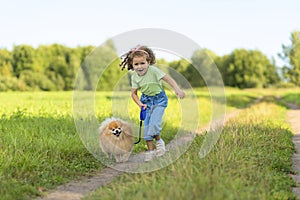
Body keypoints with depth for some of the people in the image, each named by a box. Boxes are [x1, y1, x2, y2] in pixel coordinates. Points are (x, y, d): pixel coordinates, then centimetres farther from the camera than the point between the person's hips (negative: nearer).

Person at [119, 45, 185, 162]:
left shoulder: (153, 70, -22)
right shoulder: (134, 77, -8)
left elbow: (167, 78, -23)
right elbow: (133, 93, 0)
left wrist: (177, 89, -35)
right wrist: (139, 103, -16)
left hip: (159, 99, -4)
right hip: (146, 100, 4)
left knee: (154, 123, -19)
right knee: (147, 126, 0)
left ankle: (159, 141, 11)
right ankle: (150, 150, 11)